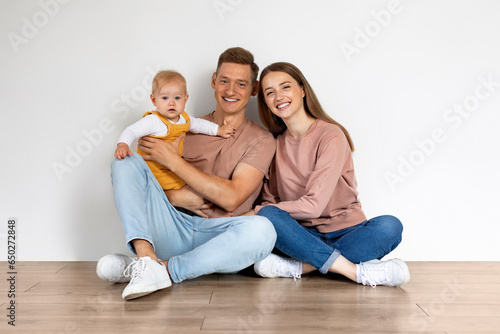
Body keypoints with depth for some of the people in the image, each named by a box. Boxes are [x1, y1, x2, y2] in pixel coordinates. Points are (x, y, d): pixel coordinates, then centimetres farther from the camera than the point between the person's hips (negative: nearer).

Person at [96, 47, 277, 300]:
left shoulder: (261, 140, 7)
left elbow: (231, 198, -8)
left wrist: (173, 161, -7)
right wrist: (175, 196, -9)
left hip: (216, 237, -3)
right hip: (172, 230, 3)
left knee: (261, 229, -35)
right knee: (126, 162, -13)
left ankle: (161, 269, -27)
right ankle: (146, 257, -32)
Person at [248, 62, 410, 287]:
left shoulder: (331, 135, -10)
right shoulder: (276, 143, 8)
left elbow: (313, 205, -19)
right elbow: (271, 200, 7)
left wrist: (251, 213, -14)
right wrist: (261, 213, -17)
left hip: (344, 232, -2)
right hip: (302, 234, 3)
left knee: (389, 227, -32)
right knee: (266, 216, -28)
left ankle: (298, 266, -31)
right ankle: (357, 271, -28)